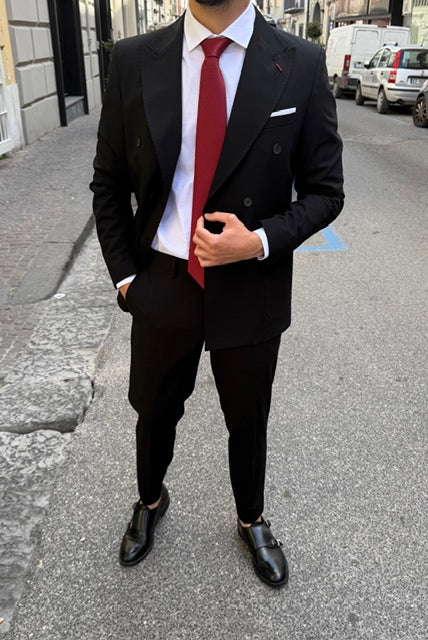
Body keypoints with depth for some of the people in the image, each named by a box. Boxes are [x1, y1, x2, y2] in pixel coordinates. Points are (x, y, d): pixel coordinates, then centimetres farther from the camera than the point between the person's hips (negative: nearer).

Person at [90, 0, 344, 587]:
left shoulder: (301, 65, -8)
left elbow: (324, 191, -3)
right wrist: (124, 275, -2)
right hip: (161, 286, 1)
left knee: (248, 423, 19)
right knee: (154, 412, 21)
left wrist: (259, 241, -19)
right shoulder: (133, 61, -4)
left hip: (252, 291, 0)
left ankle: (252, 521, 50)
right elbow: (109, 183, 4)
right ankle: (151, 502, 54)